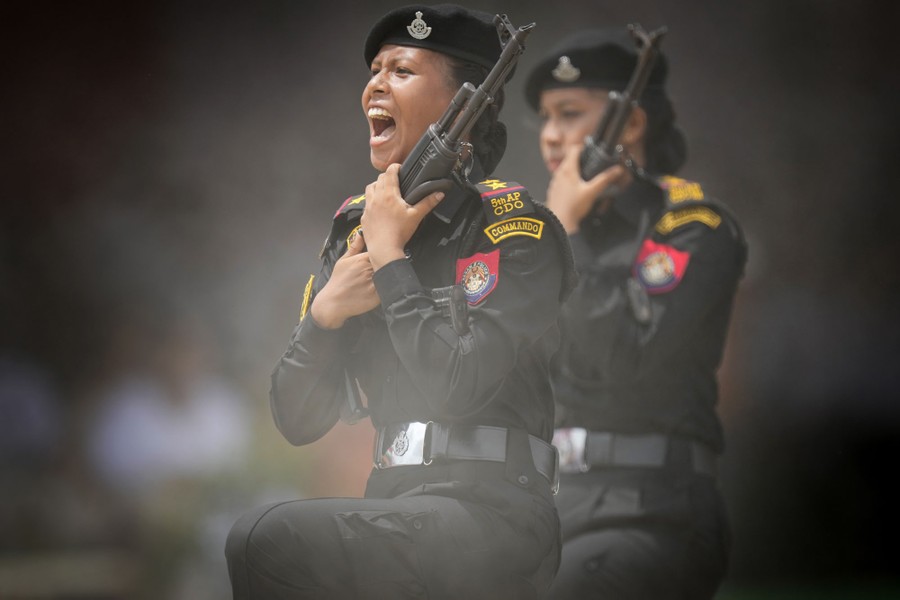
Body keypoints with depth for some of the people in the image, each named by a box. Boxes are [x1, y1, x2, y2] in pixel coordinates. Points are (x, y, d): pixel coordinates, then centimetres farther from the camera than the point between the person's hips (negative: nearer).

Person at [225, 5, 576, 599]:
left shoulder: (514, 226, -5)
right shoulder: (355, 226, 14)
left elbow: (458, 387, -20)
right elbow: (298, 421, 13)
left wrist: (390, 258, -10)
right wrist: (325, 313, -5)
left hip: (492, 514, -7)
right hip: (401, 509, 7)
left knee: (265, 540, -24)